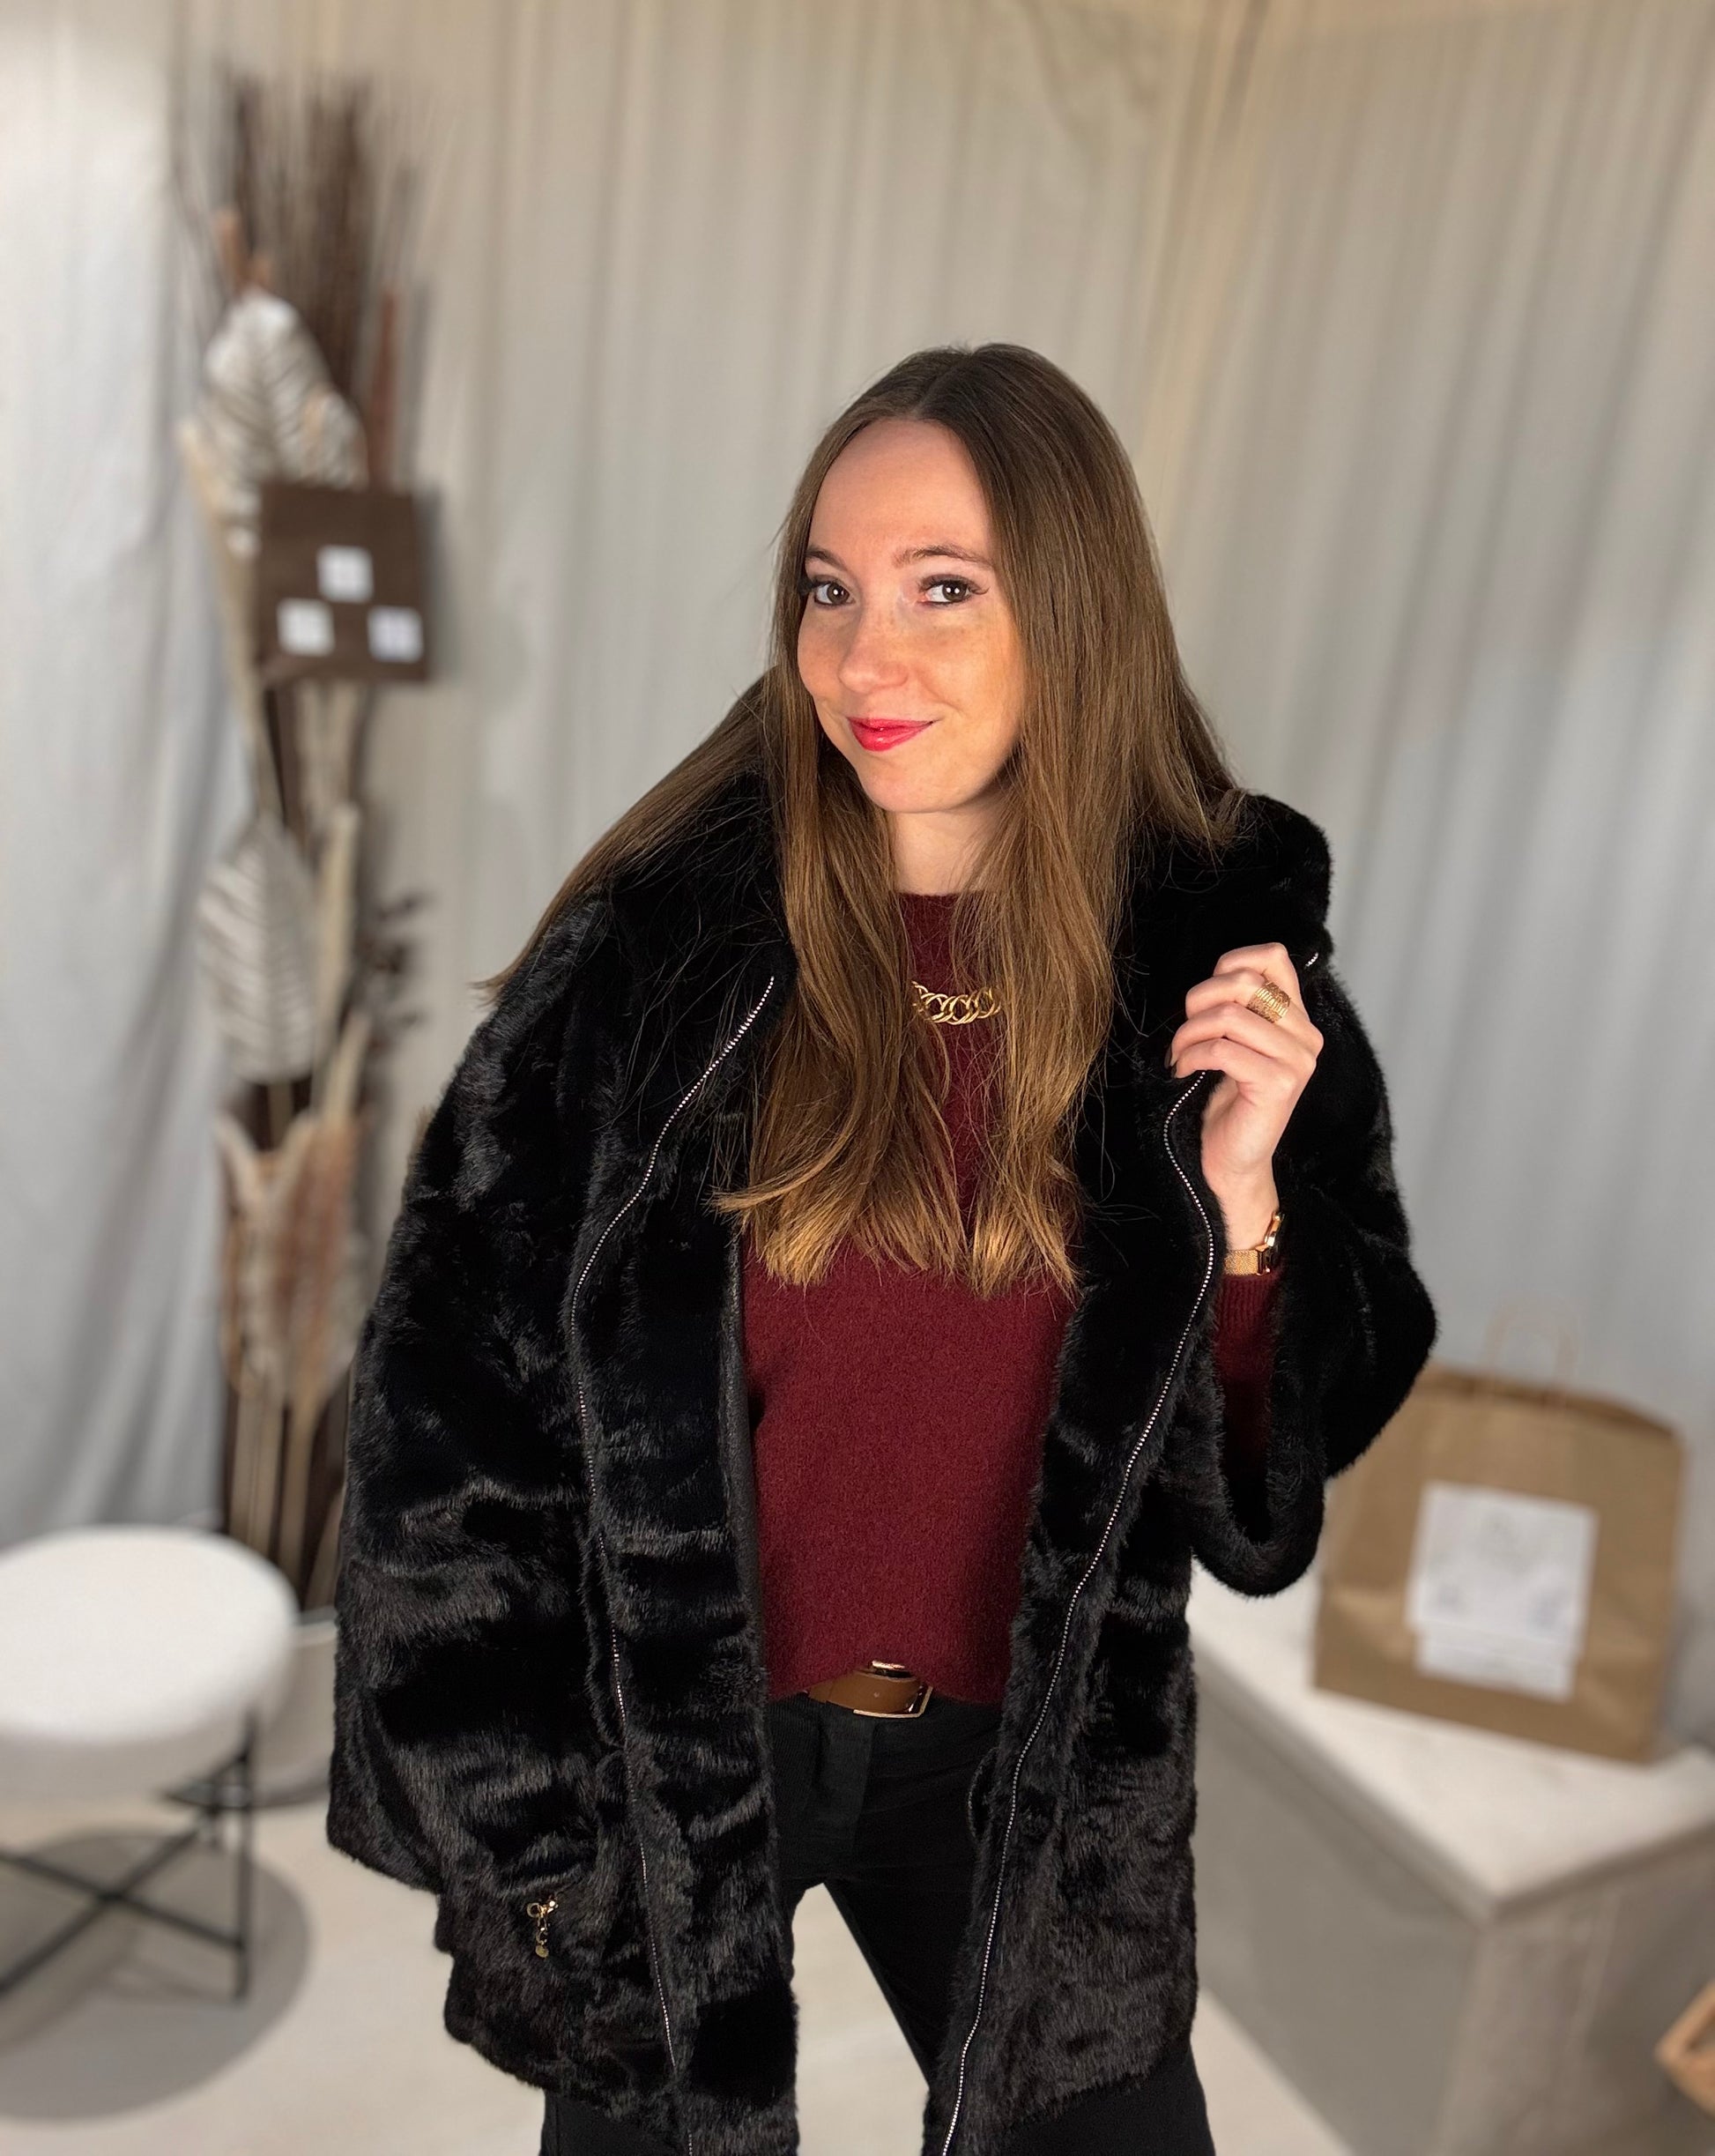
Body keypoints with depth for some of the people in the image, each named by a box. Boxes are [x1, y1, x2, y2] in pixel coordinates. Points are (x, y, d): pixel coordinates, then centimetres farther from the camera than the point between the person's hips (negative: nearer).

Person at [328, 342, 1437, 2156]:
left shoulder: (1217, 952, -9)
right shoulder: (661, 942, -16)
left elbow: (1291, 1457, -2)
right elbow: (452, 1384, -9)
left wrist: (1244, 1195, -21)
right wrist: (510, 1814, -4)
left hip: (1030, 1760, 2)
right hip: (665, 1742, -1)